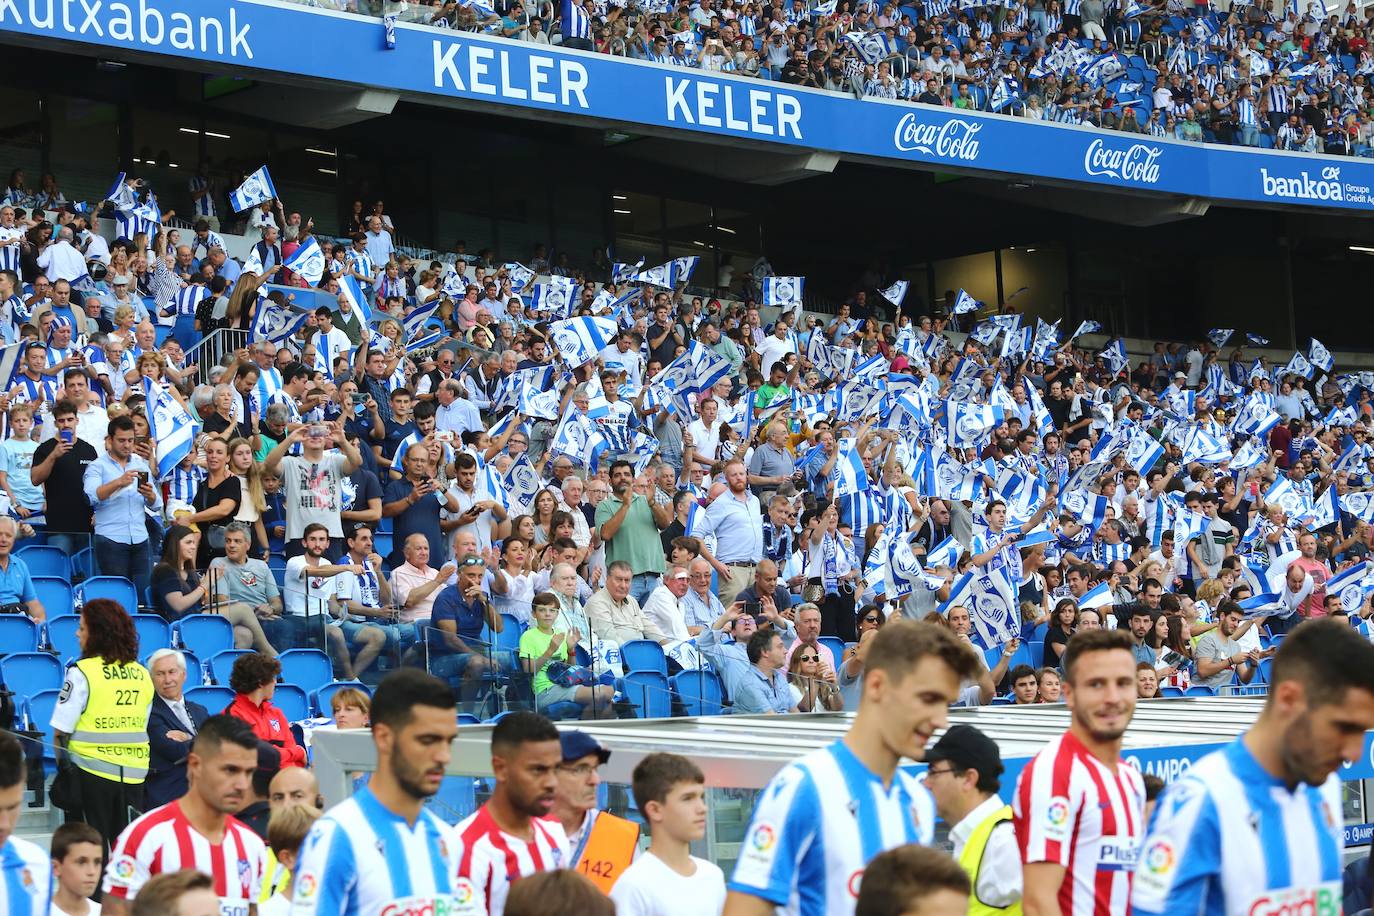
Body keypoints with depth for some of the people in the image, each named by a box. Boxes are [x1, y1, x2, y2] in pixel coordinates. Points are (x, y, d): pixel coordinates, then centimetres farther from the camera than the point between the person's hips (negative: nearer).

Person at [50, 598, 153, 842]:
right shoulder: (142, 675, 6)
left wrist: (62, 762, 5)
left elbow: (60, 730, -8)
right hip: (134, 774, 5)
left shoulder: (82, 672, -10)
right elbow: (143, 728, 11)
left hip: (92, 773, -5)